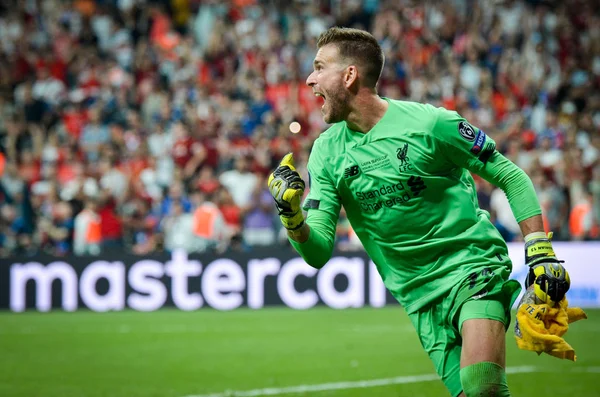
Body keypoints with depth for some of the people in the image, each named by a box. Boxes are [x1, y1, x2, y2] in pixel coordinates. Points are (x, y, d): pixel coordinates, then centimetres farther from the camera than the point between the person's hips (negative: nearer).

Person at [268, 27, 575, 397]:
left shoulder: (430, 123, -10)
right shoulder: (326, 152, 3)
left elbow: (512, 177, -1)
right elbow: (318, 252, -1)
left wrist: (541, 253, -8)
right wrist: (291, 216, -22)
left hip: (474, 270, -4)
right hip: (421, 298, 4)